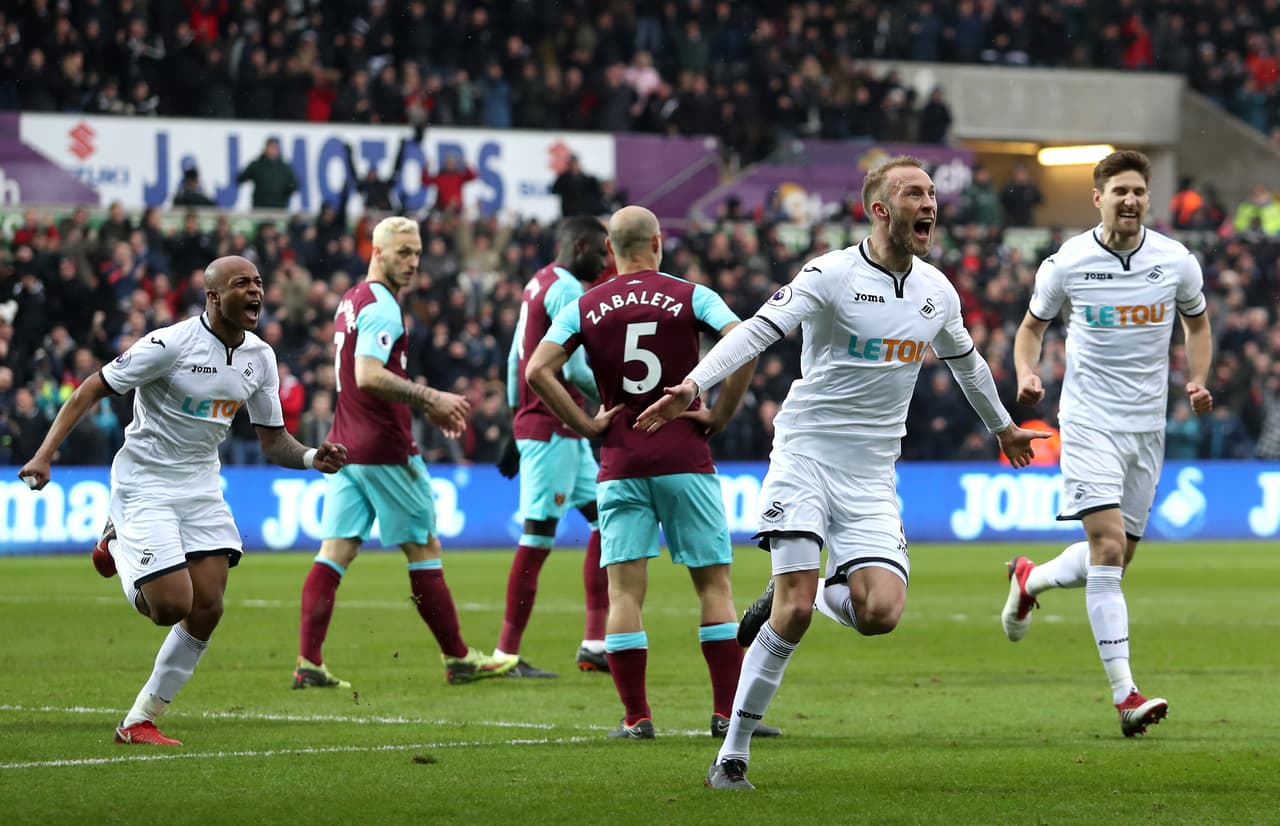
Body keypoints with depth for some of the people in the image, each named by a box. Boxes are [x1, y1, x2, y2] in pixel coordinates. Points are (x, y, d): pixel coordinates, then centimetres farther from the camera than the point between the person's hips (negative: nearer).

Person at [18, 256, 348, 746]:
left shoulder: (259, 358, 3)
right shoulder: (170, 344, -17)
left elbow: (273, 441, 10)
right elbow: (89, 392, -13)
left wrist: (313, 458, -12)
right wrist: (44, 455, -22)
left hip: (201, 486, 6)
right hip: (144, 484, -6)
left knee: (206, 610, -5)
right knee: (171, 606, -14)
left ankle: (139, 722, 9)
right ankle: (118, 544, 19)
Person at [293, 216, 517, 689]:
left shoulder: (352, 301, 16)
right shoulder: (381, 308, -15)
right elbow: (369, 376, -27)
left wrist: (426, 409, 25)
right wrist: (431, 397, -22)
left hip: (346, 448, 8)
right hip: (383, 450, -8)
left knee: (335, 551, 1)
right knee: (424, 549, 3)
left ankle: (309, 664, -8)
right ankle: (459, 659, 13)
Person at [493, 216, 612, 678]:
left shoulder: (538, 285, 16)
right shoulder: (568, 290, -13)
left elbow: (515, 360, 20)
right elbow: (574, 370, -20)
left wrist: (516, 426, 23)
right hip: (552, 430, -10)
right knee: (538, 537, -7)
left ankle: (595, 642, 9)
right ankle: (506, 654, -4)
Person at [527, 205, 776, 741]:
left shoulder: (583, 308, 6)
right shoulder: (690, 296, 1)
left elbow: (538, 371, -4)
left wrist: (584, 425, 2)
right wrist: (719, 416, -4)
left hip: (620, 464, 1)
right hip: (685, 458, -1)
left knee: (624, 591, 2)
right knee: (714, 584, 4)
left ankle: (635, 717, -1)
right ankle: (728, 712, 0)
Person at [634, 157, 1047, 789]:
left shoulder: (937, 291, 9)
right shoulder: (832, 274, -9)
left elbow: (965, 361, 29)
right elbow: (759, 330, -20)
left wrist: (1003, 427, 43)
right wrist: (691, 386, -35)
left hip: (872, 475, 5)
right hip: (806, 452, -5)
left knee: (880, 612, -16)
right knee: (794, 613, -15)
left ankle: (809, 592, 18)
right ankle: (732, 757, -3)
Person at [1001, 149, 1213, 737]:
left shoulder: (1176, 262, -1)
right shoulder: (1066, 264, -7)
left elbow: (1197, 323, 17)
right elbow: (1032, 325, 9)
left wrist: (1197, 380, 0)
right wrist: (1026, 374, -10)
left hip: (1148, 425, 4)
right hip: (1090, 421, -4)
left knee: (1115, 560, 10)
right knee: (1108, 548, -18)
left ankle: (1030, 579, 42)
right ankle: (1125, 695, -19)